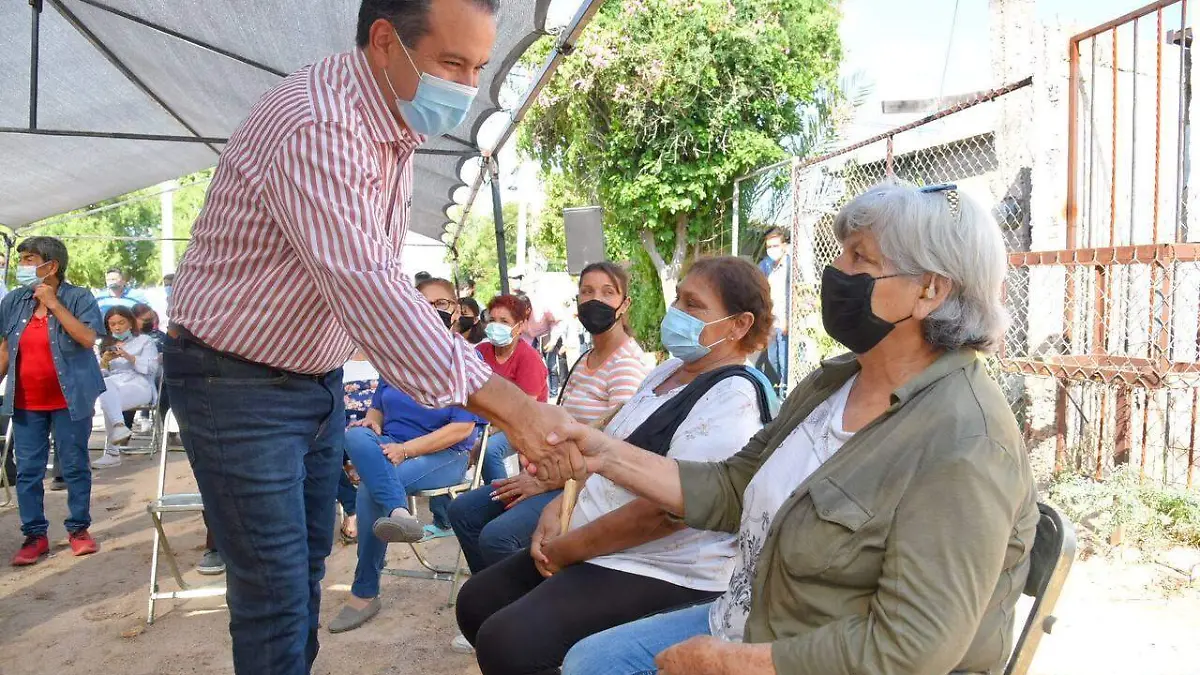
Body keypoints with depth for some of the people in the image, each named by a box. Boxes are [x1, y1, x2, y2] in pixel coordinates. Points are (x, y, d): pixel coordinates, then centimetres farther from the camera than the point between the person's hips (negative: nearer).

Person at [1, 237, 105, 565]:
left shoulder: (79, 298, -8)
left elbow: (87, 338, -21)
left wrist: (54, 304, -20)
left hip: (69, 400, -4)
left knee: (75, 467, 5)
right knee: (27, 471, 6)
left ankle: (78, 529, 18)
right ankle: (35, 535, 16)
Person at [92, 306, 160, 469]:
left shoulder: (144, 341, 17)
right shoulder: (106, 345, 30)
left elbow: (152, 367, 0)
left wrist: (129, 357, -13)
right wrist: (104, 362, -2)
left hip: (139, 384, -3)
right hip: (114, 385, 4)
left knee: (108, 402, -34)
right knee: (104, 385, -36)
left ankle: (112, 452, -39)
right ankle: (119, 426, -48)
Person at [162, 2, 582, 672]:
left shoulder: (398, 119, 1)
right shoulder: (314, 125, -28)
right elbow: (369, 289, -37)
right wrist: (514, 407, -39)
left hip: (319, 377, 8)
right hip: (239, 383, -8)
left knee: (310, 559, 18)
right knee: (277, 588, -1)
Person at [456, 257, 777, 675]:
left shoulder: (732, 399, -21)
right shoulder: (671, 369, 10)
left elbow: (665, 509, -27)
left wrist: (567, 549, -16)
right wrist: (559, 507, 2)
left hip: (661, 573, -10)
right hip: (594, 547, 10)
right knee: (476, 604, 14)